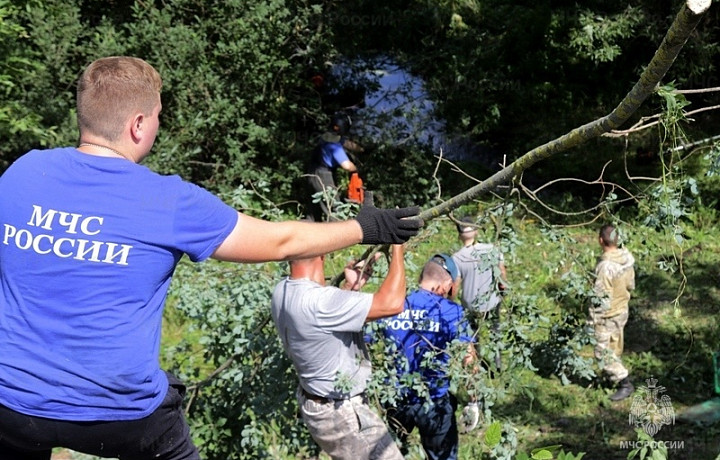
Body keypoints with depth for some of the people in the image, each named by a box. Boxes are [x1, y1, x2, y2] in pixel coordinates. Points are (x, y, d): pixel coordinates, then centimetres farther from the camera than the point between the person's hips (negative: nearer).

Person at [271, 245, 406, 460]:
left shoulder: (283, 291, -5)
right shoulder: (316, 300, -34)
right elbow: (392, 303, -34)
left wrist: (352, 286, 5)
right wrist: (397, 245, -24)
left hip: (316, 403, 9)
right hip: (342, 413, -9)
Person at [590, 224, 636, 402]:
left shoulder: (605, 266, -31)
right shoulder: (627, 258, -8)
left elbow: (602, 298, -25)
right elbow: (631, 285, 6)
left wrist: (593, 319, -14)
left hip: (608, 315, -8)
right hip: (623, 309, 8)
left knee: (603, 351, 4)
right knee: (615, 347, 24)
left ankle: (625, 383, 6)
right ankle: (611, 373, 42)